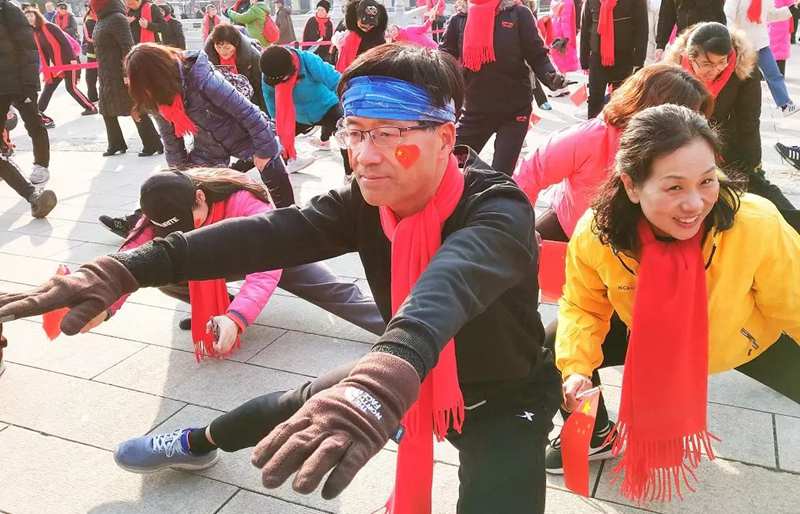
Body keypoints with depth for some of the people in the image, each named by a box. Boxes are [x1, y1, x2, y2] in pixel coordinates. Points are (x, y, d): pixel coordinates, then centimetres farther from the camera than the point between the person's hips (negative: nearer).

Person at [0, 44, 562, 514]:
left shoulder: (499, 211, -33)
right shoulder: (366, 200, -16)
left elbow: (451, 282, -56)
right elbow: (270, 233, -31)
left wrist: (387, 375, -77)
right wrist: (126, 268, -44)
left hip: (503, 398, -4)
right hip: (409, 374, 5)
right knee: (301, 404, 19)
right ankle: (199, 444, 48)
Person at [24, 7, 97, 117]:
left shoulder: (49, 26, -12)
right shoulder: (35, 34, 10)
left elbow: (64, 41, -17)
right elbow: (42, 53, 12)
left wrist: (72, 58, -24)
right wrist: (45, 70, 8)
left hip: (68, 60, -8)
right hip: (56, 64, 8)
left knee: (71, 87, -7)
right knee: (48, 88, 7)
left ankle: (91, 108, 6)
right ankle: (38, 112, 11)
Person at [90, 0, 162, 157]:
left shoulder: (117, 18, -14)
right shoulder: (102, 20, 14)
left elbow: (127, 47, -21)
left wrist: (127, 73, -25)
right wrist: (100, 73, 23)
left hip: (121, 74, -10)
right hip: (107, 75, 10)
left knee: (135, 109, -5)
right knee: (107, 109, 12)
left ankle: (152, 144, 1)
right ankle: (116, 144, 22)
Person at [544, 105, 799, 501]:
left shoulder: (758, 225, -38)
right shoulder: (595, 236, -32)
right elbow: (583, 307, -12)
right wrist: (577, 367, -24)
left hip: (749, 340, -1)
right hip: (648, 340, 1)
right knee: (553, 350, -5)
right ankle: (596, 435, 26)